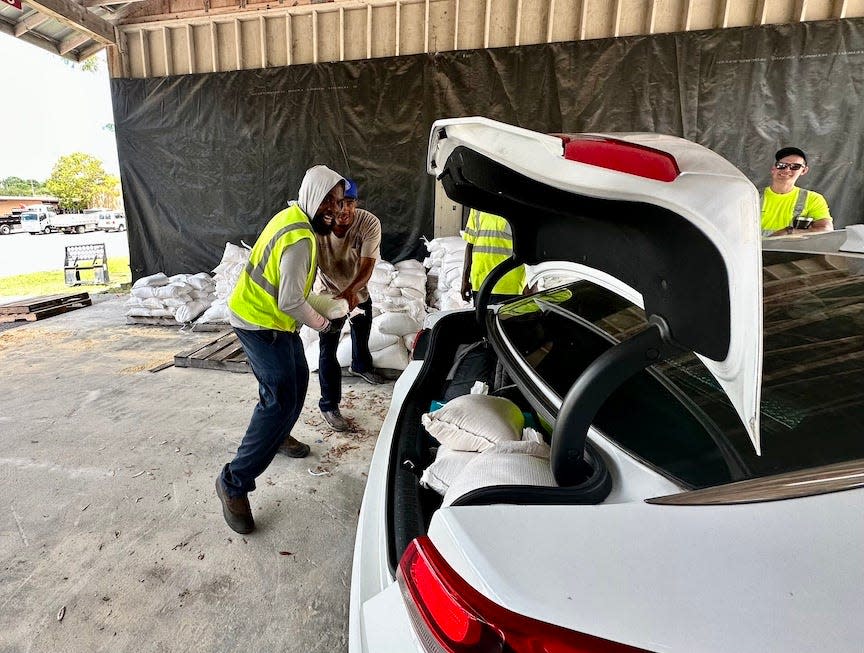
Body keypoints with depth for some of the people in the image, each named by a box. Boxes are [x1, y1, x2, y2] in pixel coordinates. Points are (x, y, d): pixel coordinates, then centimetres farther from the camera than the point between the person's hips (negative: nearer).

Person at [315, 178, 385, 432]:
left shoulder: (369, 223, -29)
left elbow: (367, 266, -34)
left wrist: (351, 290, -53)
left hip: (358, 292, 3)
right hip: (329, 294, -3)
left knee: (362, 333, 27)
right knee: (328, 349, -6)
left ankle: (360, 366, 60)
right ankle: (329, 406, 9)